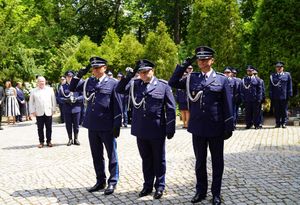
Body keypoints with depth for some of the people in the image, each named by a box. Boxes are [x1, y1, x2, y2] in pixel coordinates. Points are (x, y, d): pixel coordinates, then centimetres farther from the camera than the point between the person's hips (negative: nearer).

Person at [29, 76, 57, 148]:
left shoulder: (50, 89, 9)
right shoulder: (34, 91, 7)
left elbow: (53, 100, 10)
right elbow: (31, 102, 8)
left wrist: (53, 109, 4)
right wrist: (32, 111, 1)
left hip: (48, 112, 0)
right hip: (39, 113, 0)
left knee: (49, 128, 3)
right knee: (40, 128, 3)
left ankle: (49, 141, 13)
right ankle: (41, 142, 12)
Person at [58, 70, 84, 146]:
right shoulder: (62, 87, 4)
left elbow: (82, 95, 2)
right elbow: (59, 97, 1)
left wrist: (76, 99, -15)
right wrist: (66, 100, -16)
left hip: (76, 108, 0)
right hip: (67, 109, 1)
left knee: (76, 125, 7)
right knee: (68, 125, 8)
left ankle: (76, 139, 21)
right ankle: (70, 139, 21)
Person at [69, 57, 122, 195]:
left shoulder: (113, 83, -5)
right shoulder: (88, 82, 8)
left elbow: (117, 106, -6)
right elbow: (72, 88, 14)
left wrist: (117, 125, -10)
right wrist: (79, 75, -1)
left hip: (107, 126, -5)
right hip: (92, 125, 5)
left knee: (111, 155, 7)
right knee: (96, 156, 14)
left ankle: (112, 182, 18)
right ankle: (100, 181, 27)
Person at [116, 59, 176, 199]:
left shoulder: (163, 85, -4)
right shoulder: (135, 84, 7)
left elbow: (171, 109, -4)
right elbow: (119, 90, 4)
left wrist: (170, 129, -7)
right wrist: (127, 77, -9)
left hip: (157, 130, -3)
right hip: (141, 130, 3)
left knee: (159, 160, 10)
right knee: (146, 159, 15)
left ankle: (160, 186, 24)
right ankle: (148, 185, 28)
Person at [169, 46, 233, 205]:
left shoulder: (222, 79, -1)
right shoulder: (191, 78, 5)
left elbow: (227, 105, -1)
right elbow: (172, 83, 5)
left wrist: (229, 127, -3)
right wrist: (184, 65, -3)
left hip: (216, 128, -2)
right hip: (197, 128, 2)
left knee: (217, 162, 10)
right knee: (200, 161, 13)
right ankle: (201, 191, 28)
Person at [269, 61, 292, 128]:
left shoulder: (287, 75, 6)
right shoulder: (272, 76, 9)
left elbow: (289, 86, 6)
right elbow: (271, 87, 9)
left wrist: (289, 94, 0)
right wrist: (271, 96, 3)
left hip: (284, 96, -1)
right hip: (275, 97, 1)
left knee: (284, 110, 4)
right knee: (277, 111, 5)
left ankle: (284, 123, 11)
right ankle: (278, 123, 13)